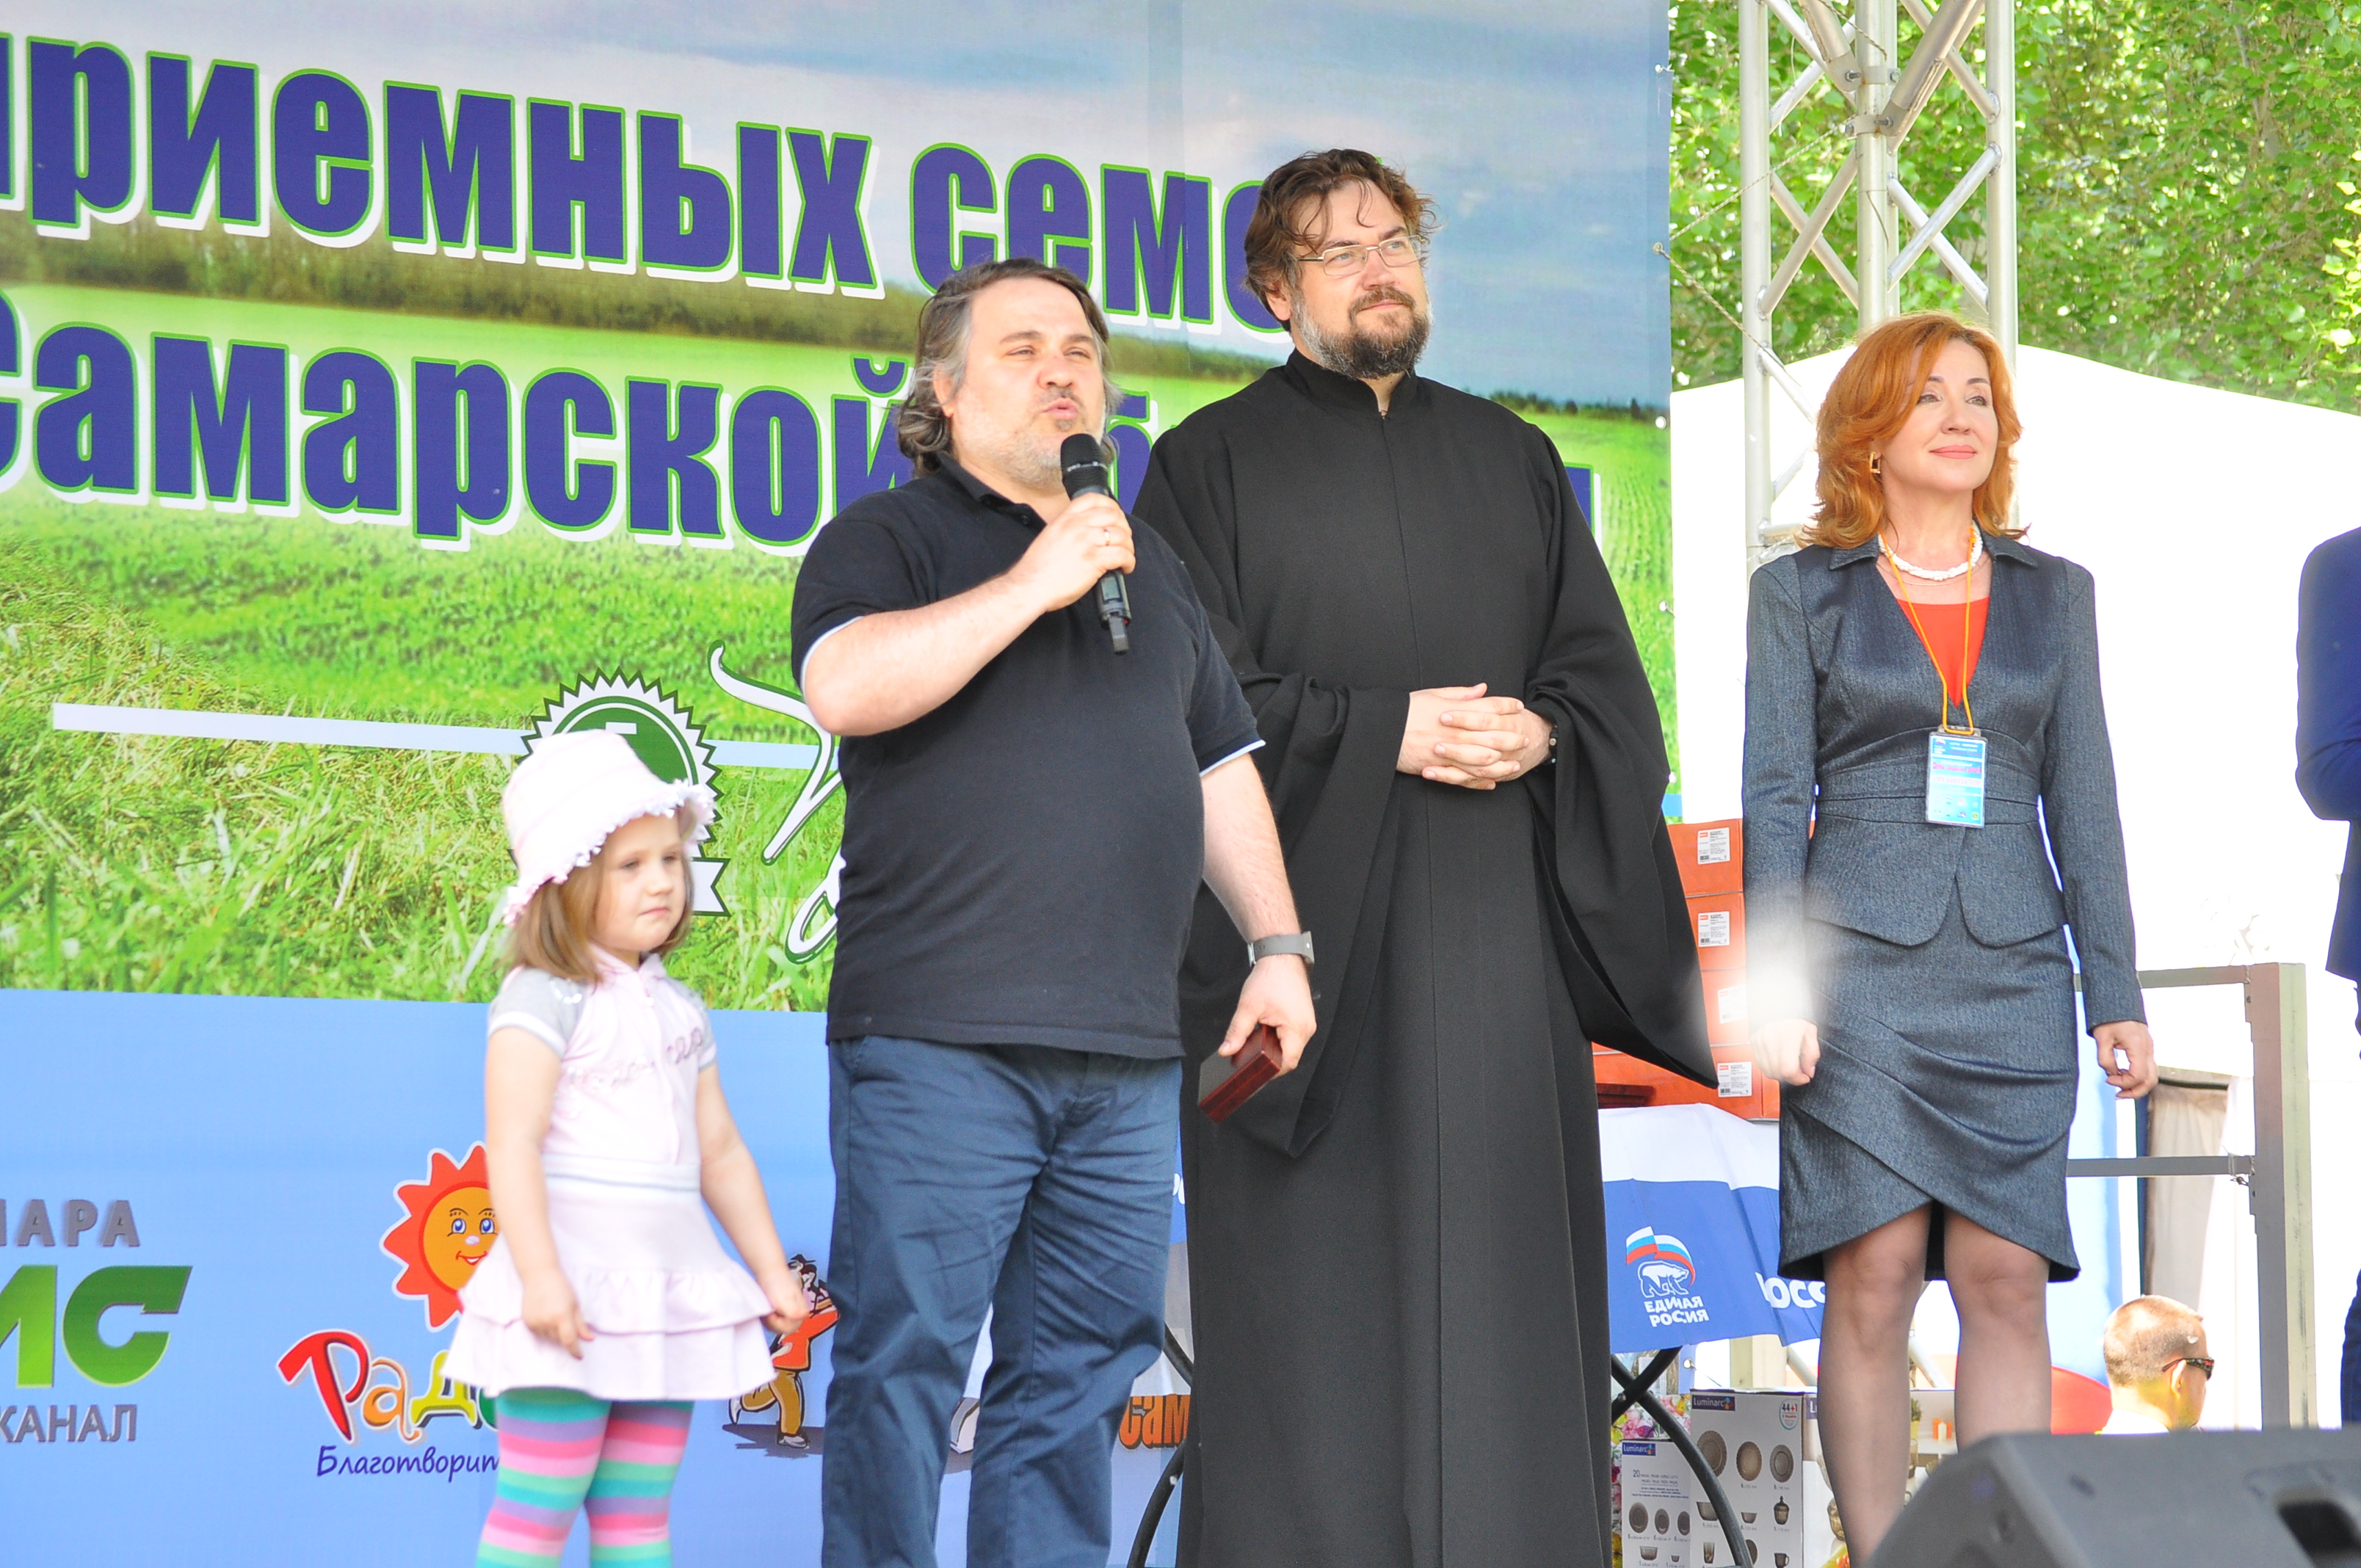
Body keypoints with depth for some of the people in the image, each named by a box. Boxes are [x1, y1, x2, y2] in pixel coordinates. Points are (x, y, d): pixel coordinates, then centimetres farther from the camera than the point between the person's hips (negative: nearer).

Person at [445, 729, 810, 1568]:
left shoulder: (678, 1009, 16)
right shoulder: (545, 998, -8)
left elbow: (720, 1151, 21)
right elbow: (512, 1144, -16)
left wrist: (771, 1270, 20)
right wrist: (540, 1276, -24)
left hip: (665, 1285, 7)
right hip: (576, 1287, -7)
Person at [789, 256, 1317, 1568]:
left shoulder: (1151, 568, 24)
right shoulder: (888, 540, 5)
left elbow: (1223, 769, 27)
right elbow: (846, 687, -16)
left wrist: (1277, 945, 16)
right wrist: (1032, 586, -15)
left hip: (1126, 1056, 6)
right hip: (939, 1044, -6)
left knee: (1081, 1373, 6)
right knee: (907, 1362, -6)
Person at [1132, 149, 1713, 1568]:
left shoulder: (1511, 458, 17)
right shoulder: (1215, 464, 5)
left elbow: (1611, 680, 13)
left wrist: (1537, 733, -8)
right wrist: (1380, 732, -14)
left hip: (1494, 937, 3)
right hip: (1305, 922, -3)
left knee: (1502, 1283, 0)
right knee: (1320, 1296, -6)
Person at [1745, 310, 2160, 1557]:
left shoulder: (2053, 596, 15)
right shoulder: (1800, 594, 7)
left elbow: (2083, 801, 13)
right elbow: (1775, 798, 2)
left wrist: (2116, 993, 7)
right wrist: (1775, 991, -8)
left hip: (2011, 973, 2)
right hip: (1862, 967, -2)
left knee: (2006, 1279, -5)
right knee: (1874, 1279, -8)